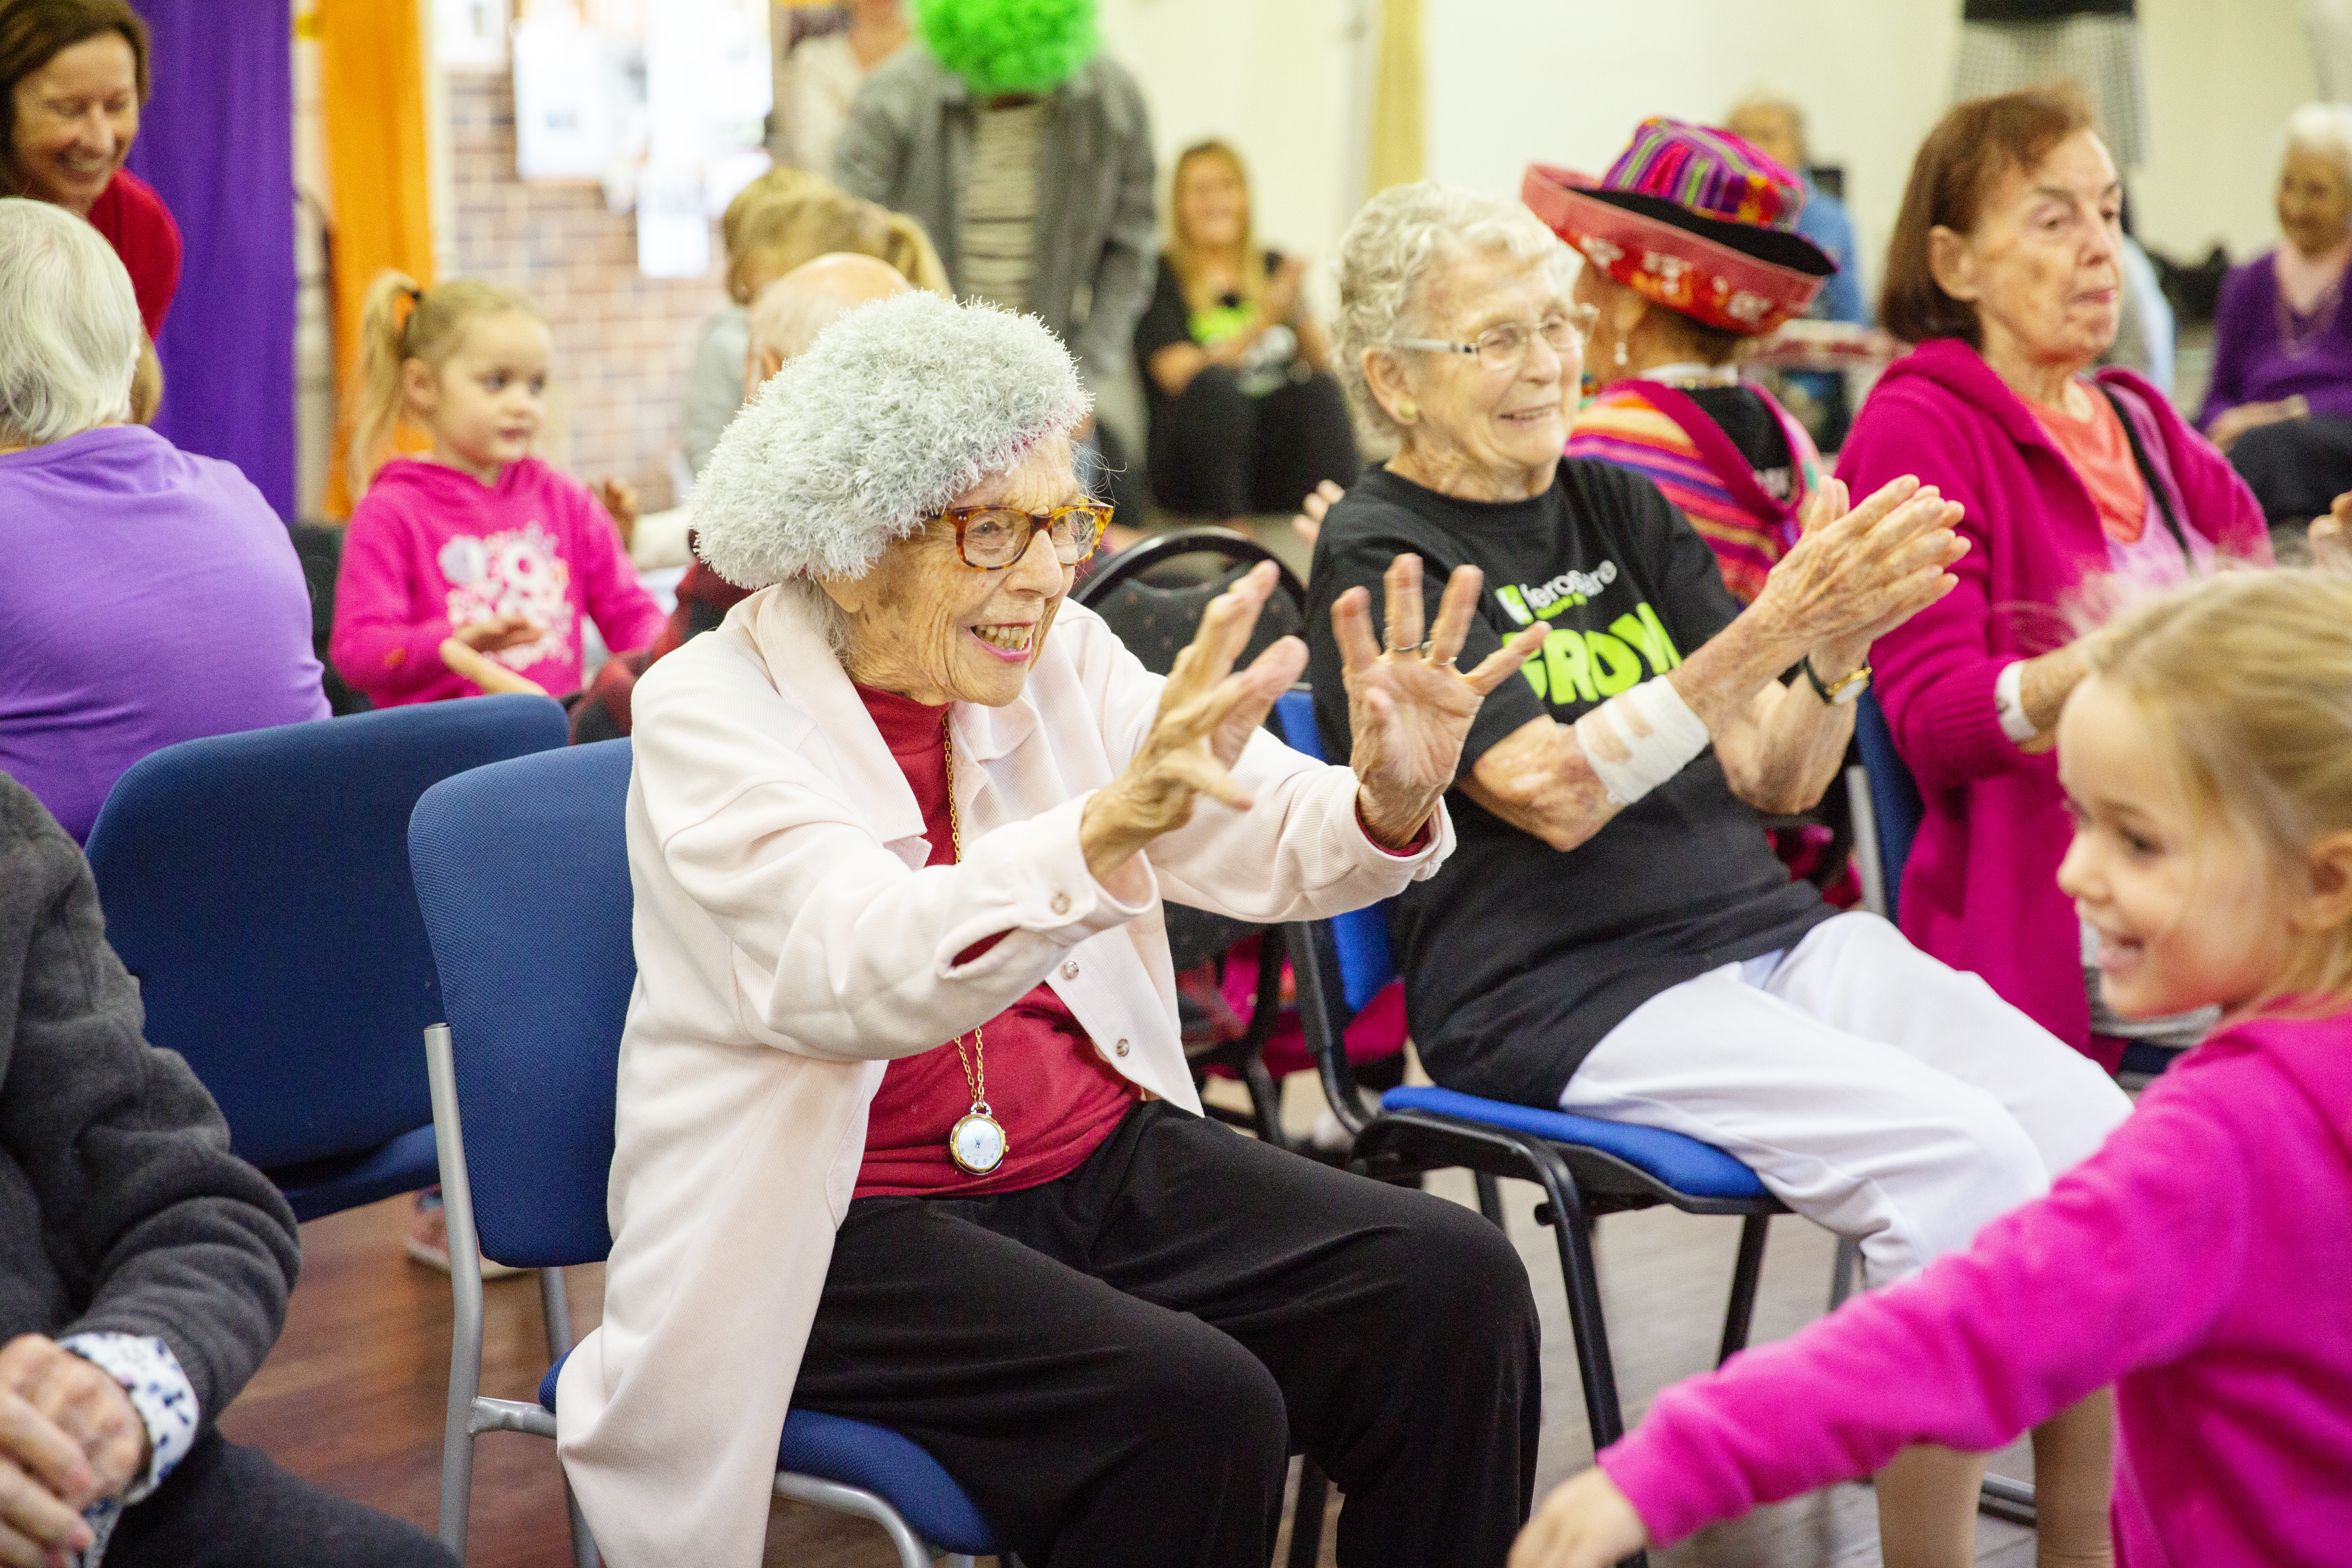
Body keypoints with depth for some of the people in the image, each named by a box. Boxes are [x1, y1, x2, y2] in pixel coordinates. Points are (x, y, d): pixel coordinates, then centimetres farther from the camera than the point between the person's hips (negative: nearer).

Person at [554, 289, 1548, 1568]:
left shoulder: (1059, 661, 5)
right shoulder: (709, 716, -14)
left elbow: (1266, 841, -1)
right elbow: (857, 970, -32)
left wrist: (1386, 802, -26)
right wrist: (1112, 825, -47)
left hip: (1096, 1152, 6)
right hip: (845, 1218, -6)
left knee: (1454, 1288, -14)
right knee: (1196, 1408, -28)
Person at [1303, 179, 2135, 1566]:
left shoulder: (1623, 507, 17)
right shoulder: (1382, 557, -2)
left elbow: (1774, 780, 11)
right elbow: (1555, 793, -15)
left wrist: (1843, 647, -10)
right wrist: (1772, 628, -23)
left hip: (1772, 933, 6)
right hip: (1568, 997, -6)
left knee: (2097, 1130, -16)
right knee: (1963, 1157, -27)